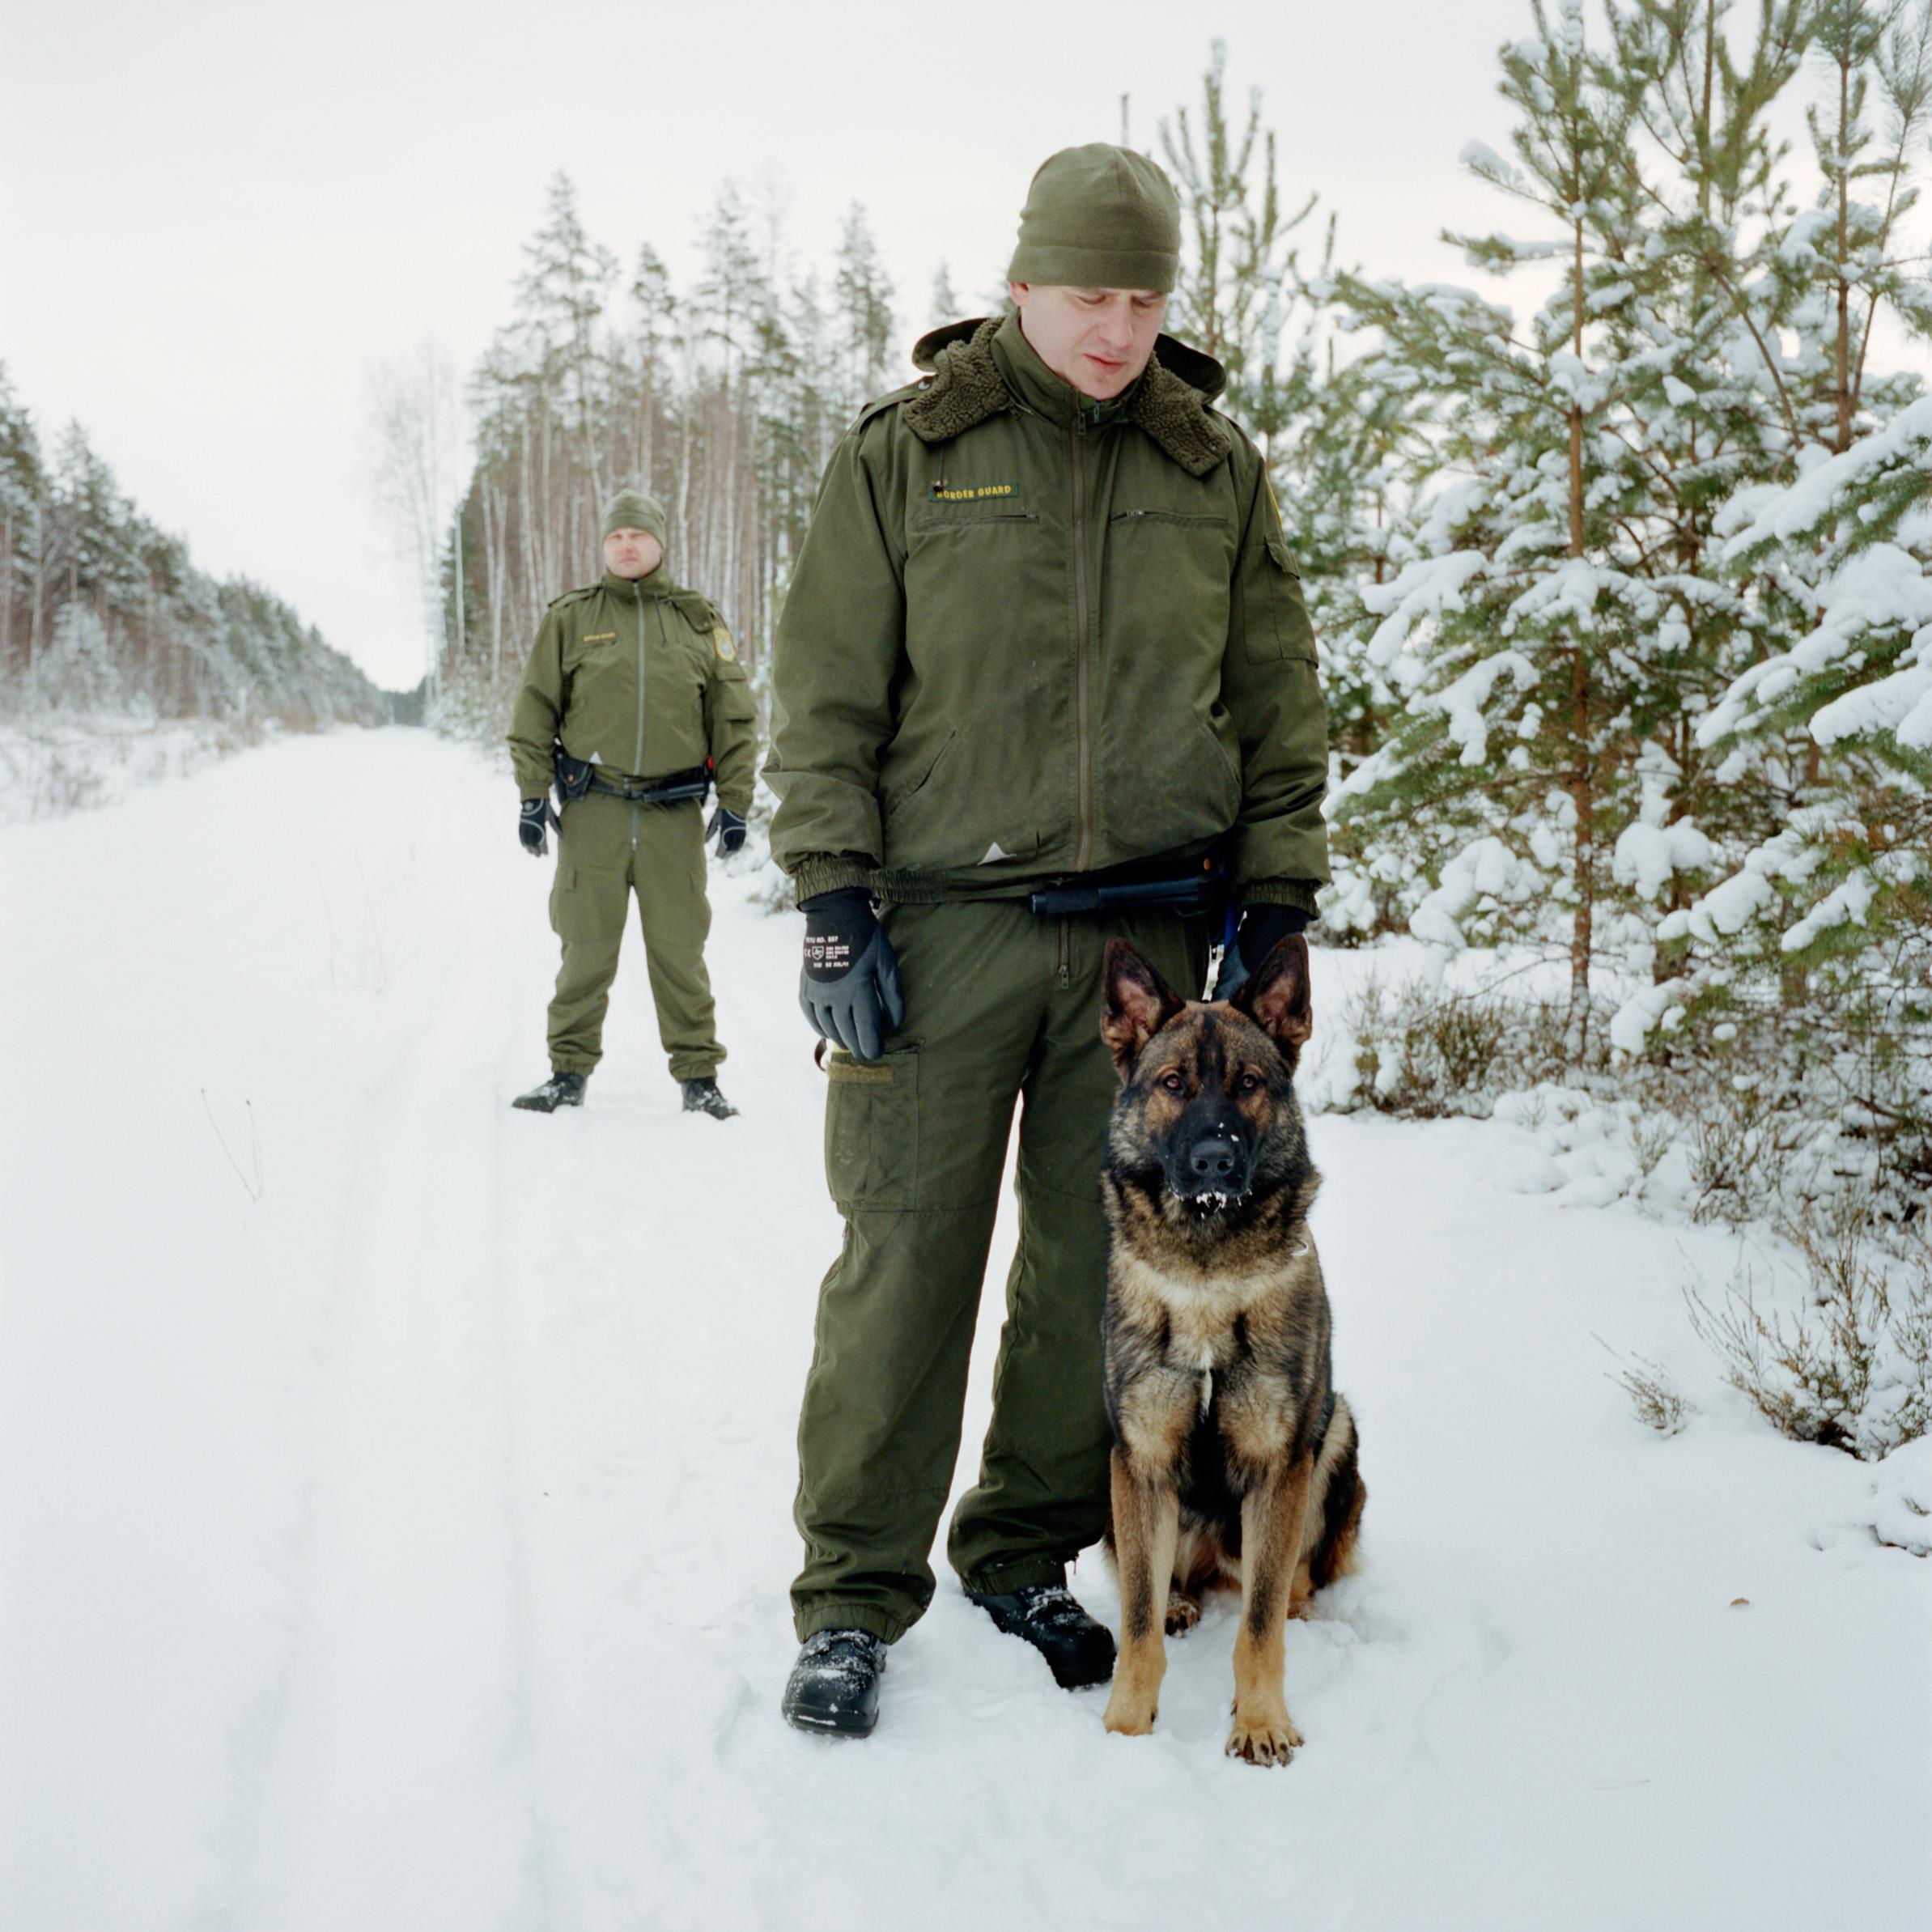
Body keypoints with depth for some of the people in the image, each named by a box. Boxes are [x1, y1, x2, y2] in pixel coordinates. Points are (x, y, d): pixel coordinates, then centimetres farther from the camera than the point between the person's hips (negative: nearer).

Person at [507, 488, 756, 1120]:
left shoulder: (699, 621, 9)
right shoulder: (569, 618, 8)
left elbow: (734, 718, 11)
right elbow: (535, 713, 9)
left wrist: (735, 802, 4)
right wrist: (532, 796, 1)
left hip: (675, 813, 0)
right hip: (592, 810, 0)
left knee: (679, 948, 2)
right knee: (586, 949, 3)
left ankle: (698, 1074, 11)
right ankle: (570, 1071, 14)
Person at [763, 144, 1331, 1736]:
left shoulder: (1218, 470, 10)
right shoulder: (905, 453, 3)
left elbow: (1279, 703, 14)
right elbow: (826, 695, 2)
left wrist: (1276, 902, 6)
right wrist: (834, 905, -6)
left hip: (1146, 930, 3)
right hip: (946, 919, -2)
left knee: (1096, 1262, 7)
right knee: (905, 1257, -3)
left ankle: (1026, 1553, 25)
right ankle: (856, 1595, 9)